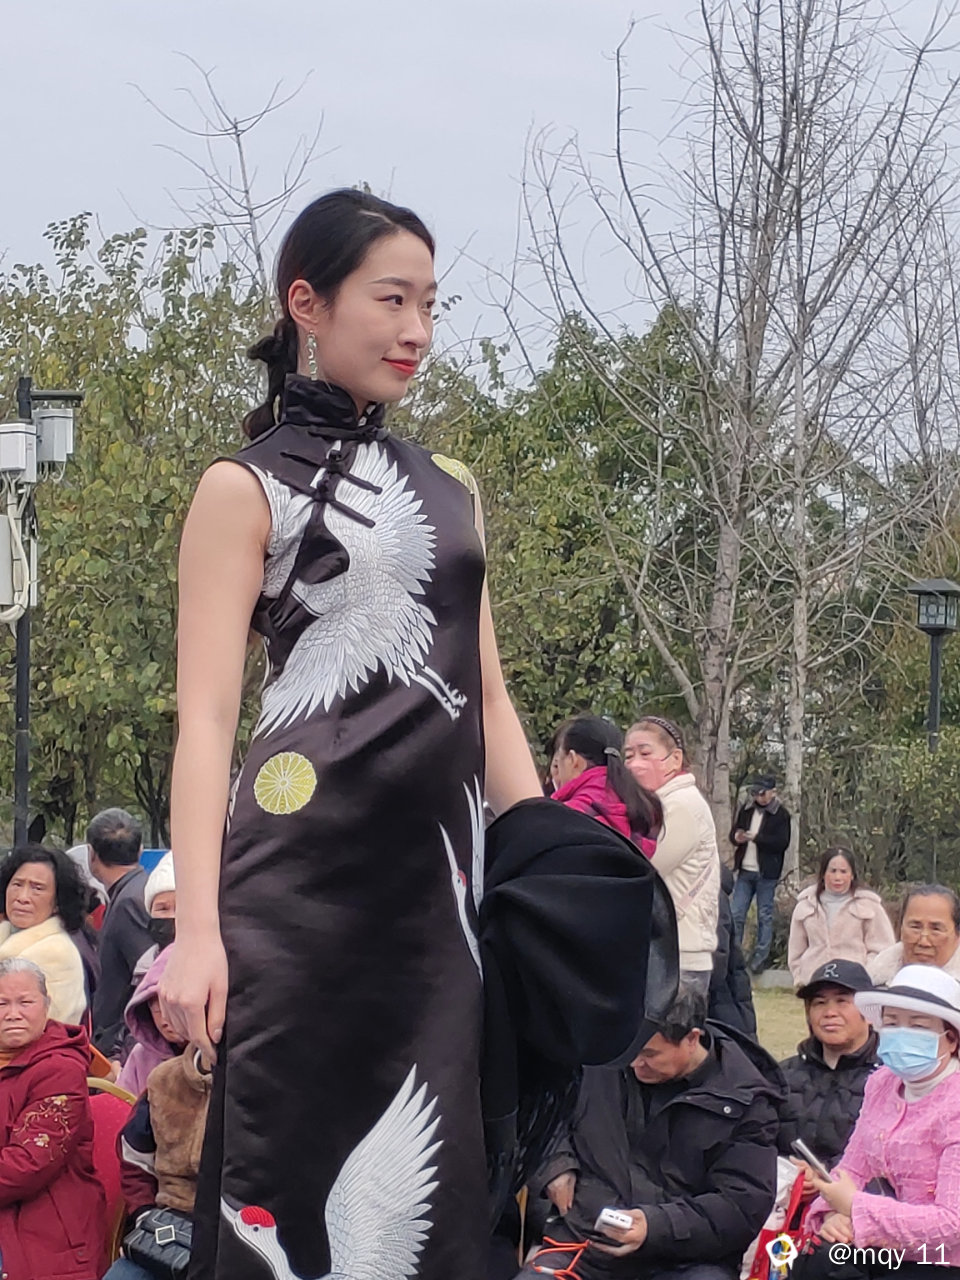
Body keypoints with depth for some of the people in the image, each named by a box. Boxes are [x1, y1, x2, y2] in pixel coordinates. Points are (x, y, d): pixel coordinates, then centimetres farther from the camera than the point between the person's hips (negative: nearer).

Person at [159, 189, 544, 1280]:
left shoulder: (449, 489, 19)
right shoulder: (246, 488, 2)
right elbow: (206, 717, -6)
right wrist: (196, 931, -16)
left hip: (438, 869, 5)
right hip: (303, 871, -5)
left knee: (426, 1173, 3)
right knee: (293, 1156, -5)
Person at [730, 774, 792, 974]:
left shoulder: (781, 815, -6)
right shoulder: (746, 810, 9)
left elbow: (783, 843, -15)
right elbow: (733, 832, 13)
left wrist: (756, 837, -22)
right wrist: (737, 838, -11)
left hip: (767, 873, -4)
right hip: (745, 871, 4)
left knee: (765, 916, 3)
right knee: (736, 914, 2)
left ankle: (760, 957, 10)